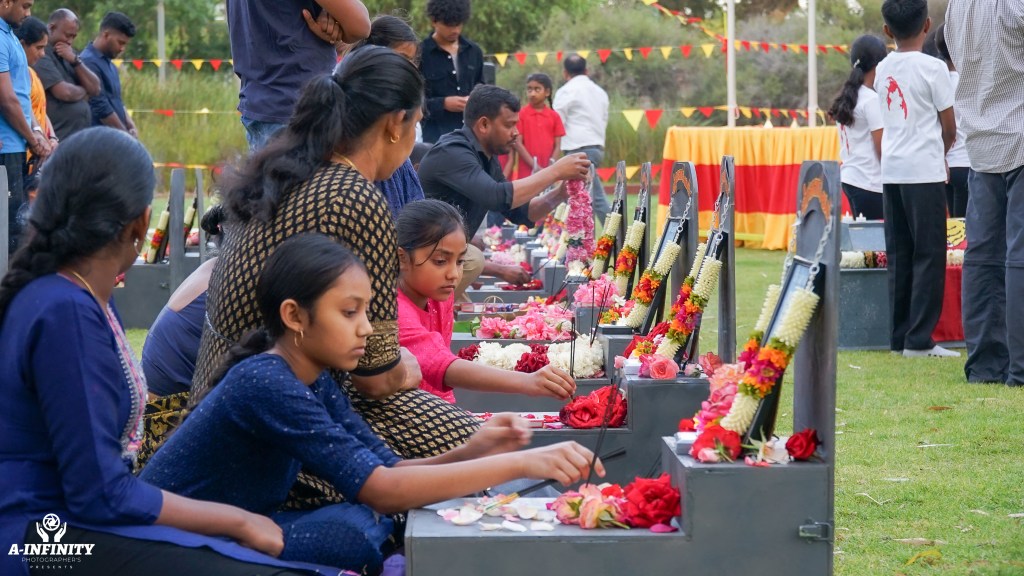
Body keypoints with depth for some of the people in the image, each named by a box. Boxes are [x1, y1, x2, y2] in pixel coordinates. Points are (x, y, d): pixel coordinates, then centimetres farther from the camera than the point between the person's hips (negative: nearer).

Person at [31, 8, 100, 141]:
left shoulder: (69, 54, 17)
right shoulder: (41, 55, -10)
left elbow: (95, 88, 10)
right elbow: (64, 92, -18)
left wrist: (75, 61, -4)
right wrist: (83, 92, 4)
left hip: (83, 137, 8)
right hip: (59, 139, -8)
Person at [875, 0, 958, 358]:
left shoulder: (884, 70, 10)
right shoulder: (932, 69, -7)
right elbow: (949, 127, -3)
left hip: (892, 171, 6)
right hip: (924, 171, -6)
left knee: (899, 257, 9)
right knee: (929, 256, -3)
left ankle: (900, 336, 10)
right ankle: (919, 340, -6)